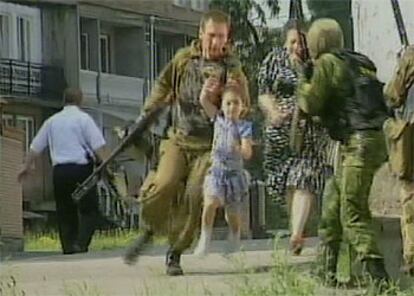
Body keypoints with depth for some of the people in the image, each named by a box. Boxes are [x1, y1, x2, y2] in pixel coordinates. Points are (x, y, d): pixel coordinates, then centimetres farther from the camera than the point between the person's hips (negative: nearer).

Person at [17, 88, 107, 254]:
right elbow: (98, 146, -9)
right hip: (81, 168, -4)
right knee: (89, 211, 0)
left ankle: (68, 249, 8)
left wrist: (26, 167, 29)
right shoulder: (83, 119, 0)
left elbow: (35, 147, 19)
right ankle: (81, 244, -18)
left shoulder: (52, 121, 13)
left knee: (65, 213, 11)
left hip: (59, 170, 4)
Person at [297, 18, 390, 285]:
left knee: (353, 213, -11)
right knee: (332, 203, 17)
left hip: (360, 143, -9)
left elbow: (311, 105, -6)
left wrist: (305, 83, 13)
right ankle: (328, 272, 22)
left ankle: (379, 276, -21)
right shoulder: (359, 63, 19)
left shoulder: (327, 64, -6)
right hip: (373, 138, 9)